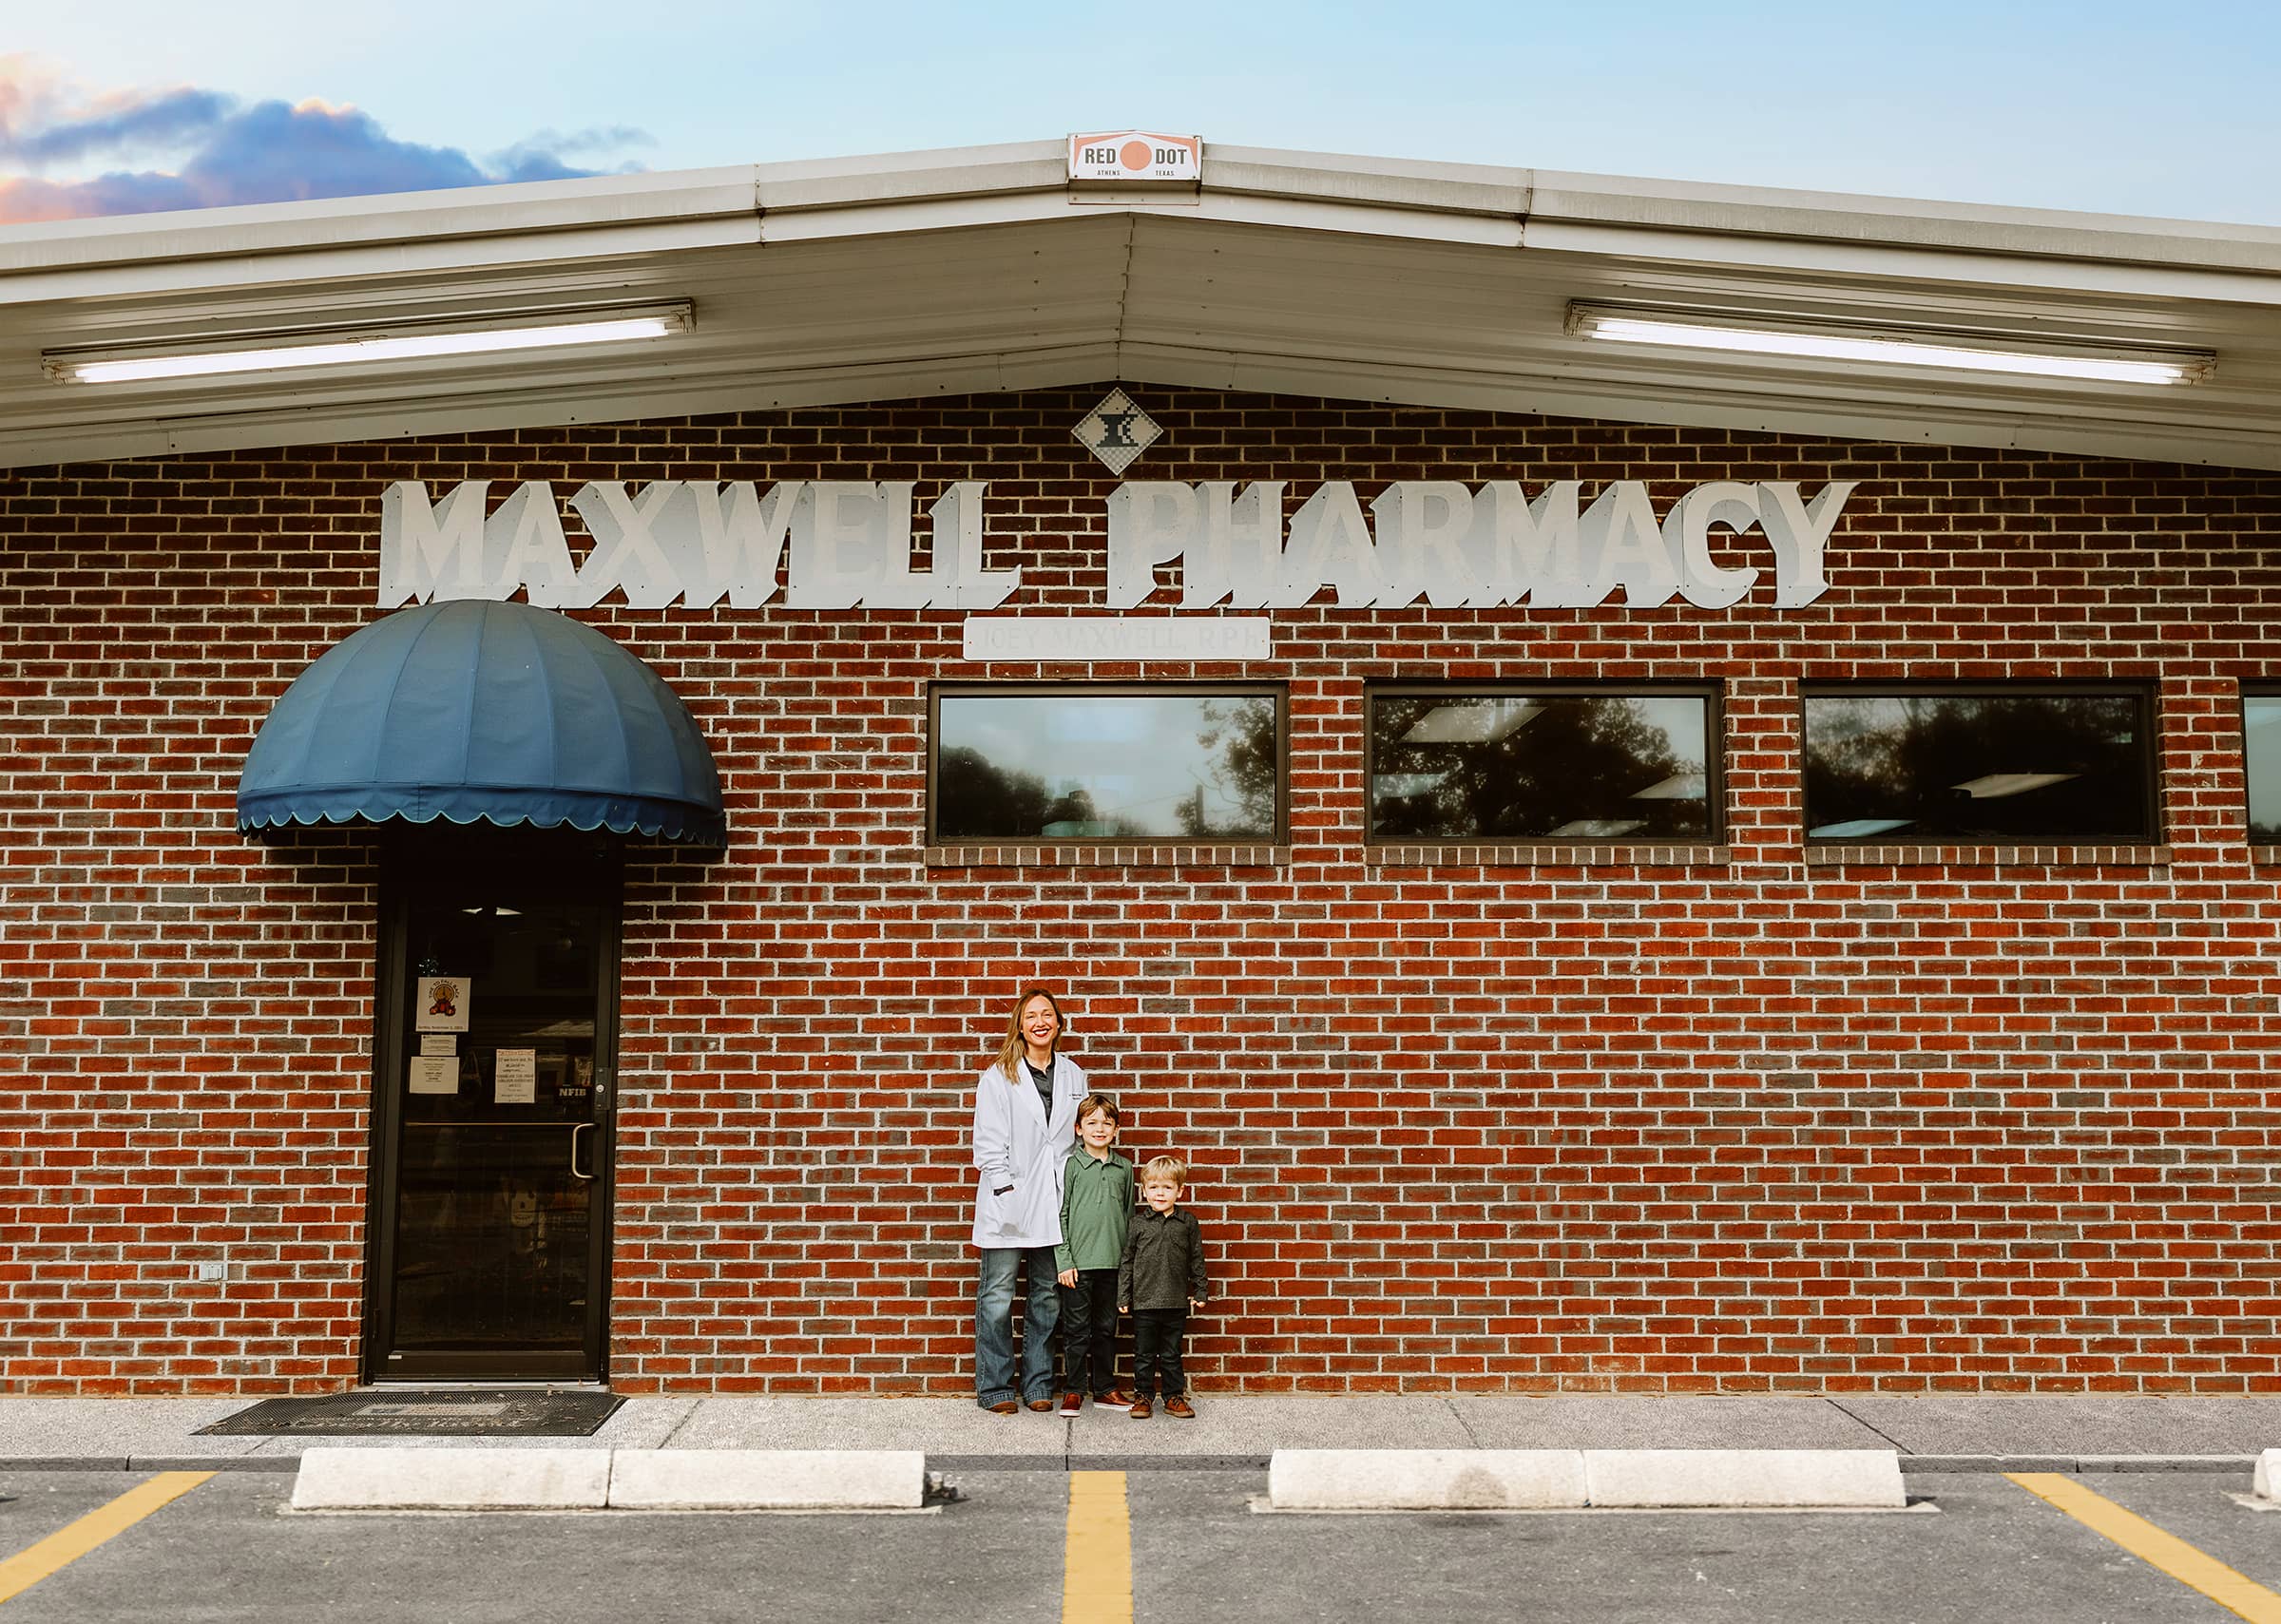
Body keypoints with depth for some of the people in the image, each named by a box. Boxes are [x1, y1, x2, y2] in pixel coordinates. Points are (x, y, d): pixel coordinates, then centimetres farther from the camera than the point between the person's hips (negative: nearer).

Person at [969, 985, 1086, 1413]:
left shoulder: (1073, 1075, 10)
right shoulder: (998, 1077, -2)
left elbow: (1079, 1135, 15)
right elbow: (989, 1142, -5)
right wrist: (1006, 1191, -12)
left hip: (1054, 1201, 4)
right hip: (1007, 1201, -4)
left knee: (1048, 1295, 9)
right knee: (997, 1296, -1)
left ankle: (1038, 1384, 19)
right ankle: (995, 1388, 8)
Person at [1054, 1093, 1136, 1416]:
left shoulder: (1124, 1168, 8)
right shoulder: (1071, 1165, -2)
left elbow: (1129, 1215, 13)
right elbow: (1060, 1214, -2)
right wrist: (1064, 1261, -8)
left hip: (1112, 1262, 3)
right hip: (1079, 1263, -3)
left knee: (1106, 1328, 12)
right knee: (1076, 1329, 3)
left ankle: (1105, 1389, 21)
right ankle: (1073, 1391, 13)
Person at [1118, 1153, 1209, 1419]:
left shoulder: (1188, 1222, 2)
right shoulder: (1138, 1223, 0)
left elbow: (1197, 1259, 8)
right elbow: (1127, 1261, 3)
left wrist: (1199, 1291, 7)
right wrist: (1123, 1297, 1)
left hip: (1176, 1303, 0)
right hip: (1144, 1301, 0)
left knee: (1172, 1354, 11)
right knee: (1144, 1354, 8)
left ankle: (1174, 1397, 21)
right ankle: (1142, 1395, 20)